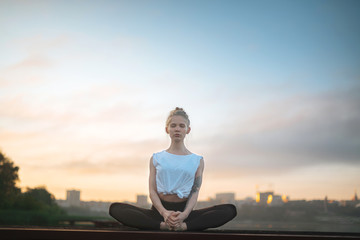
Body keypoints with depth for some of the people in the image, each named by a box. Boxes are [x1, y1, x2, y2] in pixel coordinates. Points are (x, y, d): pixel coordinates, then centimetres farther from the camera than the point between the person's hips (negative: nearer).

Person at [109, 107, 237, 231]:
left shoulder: (197, 161, 12)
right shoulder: (156, 158, 13)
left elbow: (195, 192, 2)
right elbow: (152, 191, 3)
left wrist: (184, 214, -20)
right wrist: (164, 212, -18)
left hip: (185, 211, 0)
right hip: (159, 210, 0)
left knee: (230, 210, -24)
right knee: (115, 208, -24)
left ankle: (184, 226, -37)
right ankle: (163, 225, -34)